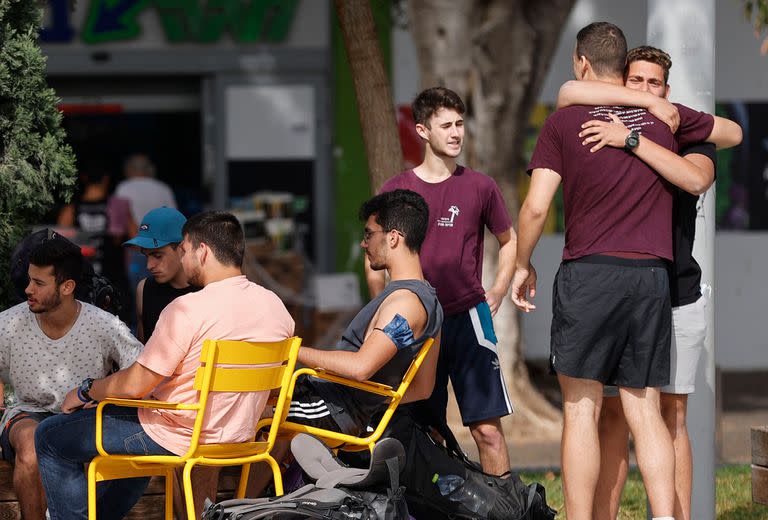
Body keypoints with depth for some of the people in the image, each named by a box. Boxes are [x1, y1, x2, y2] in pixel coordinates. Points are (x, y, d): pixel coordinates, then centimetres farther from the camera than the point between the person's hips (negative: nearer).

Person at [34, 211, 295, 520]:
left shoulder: (188, 309, -24)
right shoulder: (275, 306, -3)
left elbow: (135, 385, -21)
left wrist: (84, 392, -2)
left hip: (177, 437, -8)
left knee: (50, 437, 6)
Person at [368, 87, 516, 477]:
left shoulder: (479, 187, 4)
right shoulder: (396, 191, 4)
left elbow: (509, 240, 19)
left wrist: (496, 294, 10)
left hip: (468, 319, -1)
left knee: (487, 428, -4)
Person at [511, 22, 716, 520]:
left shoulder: (564, 122, -1)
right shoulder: (664, 118, 9)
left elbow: (536, 207, -7)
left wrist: (523, 266, 10)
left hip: (588, 272, -3)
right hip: (652, 277, 3)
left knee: (582, 409, 1)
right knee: (645, 410, 7)